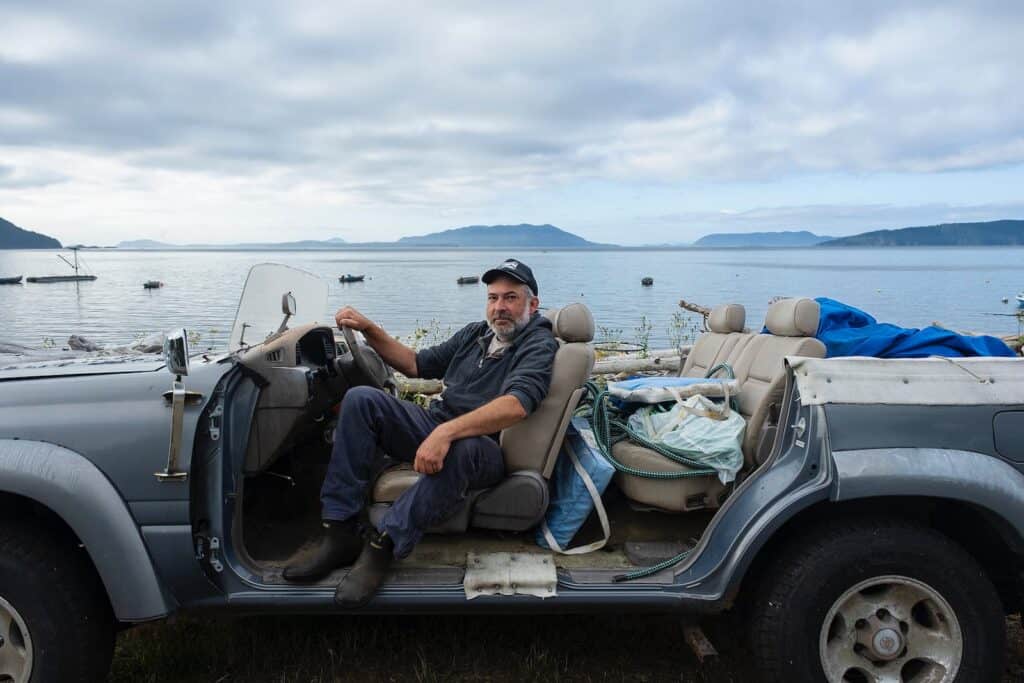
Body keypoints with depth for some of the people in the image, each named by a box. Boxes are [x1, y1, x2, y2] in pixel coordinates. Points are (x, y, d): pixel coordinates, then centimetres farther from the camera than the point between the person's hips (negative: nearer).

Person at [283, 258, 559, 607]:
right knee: (360, 399, -12)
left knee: (459, 449, -42)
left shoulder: (539, 344, -7)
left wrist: (446, 432, -40)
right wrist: (369, 329, 11)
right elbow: (417, 364, 24)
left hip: (486, 448, -7)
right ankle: (339, 533, -17)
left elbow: (515, 405, -27)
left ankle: (382, 546, -27)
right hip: (436, 426, 7)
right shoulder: (475, 333, 16)